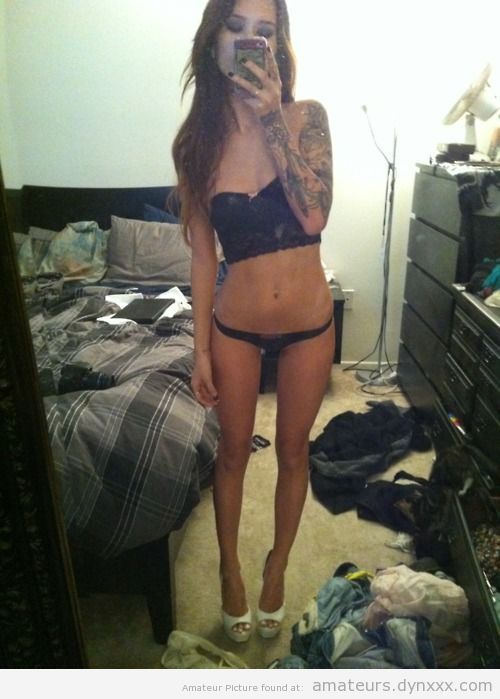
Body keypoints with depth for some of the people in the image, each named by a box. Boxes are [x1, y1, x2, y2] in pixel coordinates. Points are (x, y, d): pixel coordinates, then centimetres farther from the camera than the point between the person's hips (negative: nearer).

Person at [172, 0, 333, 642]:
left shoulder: (306, 117, -4)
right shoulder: (195, 143, -2)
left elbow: (314, 217, -17)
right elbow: (203, 255, -1)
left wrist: (274, 121, -19)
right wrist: (201, 347, -1)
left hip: (309, 323, 0)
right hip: (235, 326, 0)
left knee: (293, 452, 16)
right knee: (233, 452, 16)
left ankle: (277, 566, 44)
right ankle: (231, 569, 44)